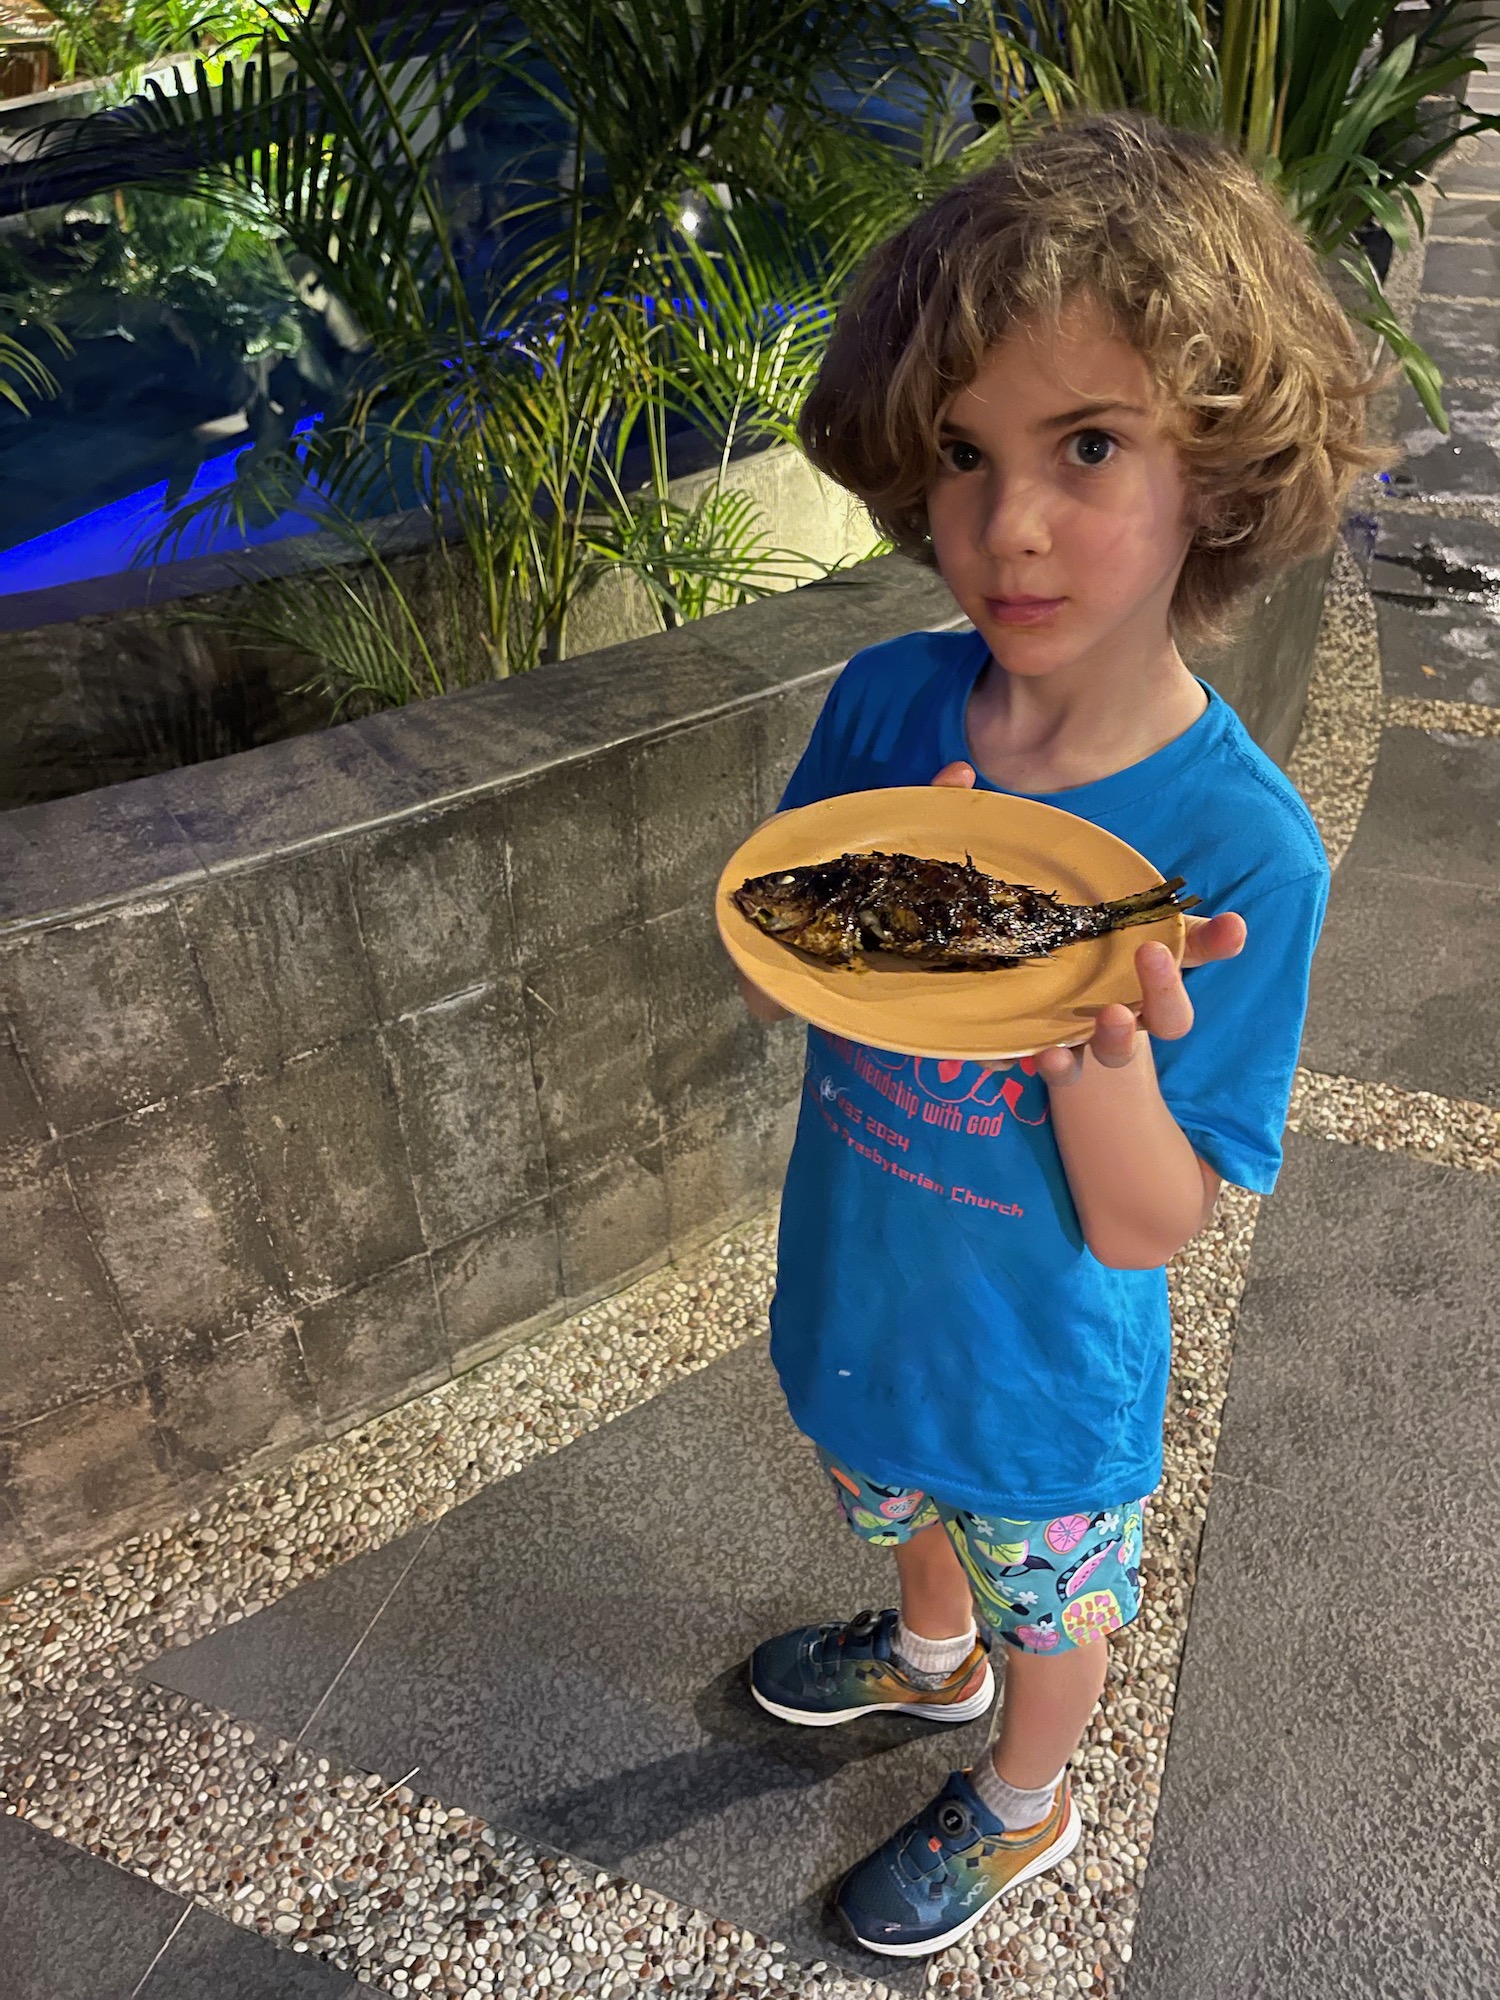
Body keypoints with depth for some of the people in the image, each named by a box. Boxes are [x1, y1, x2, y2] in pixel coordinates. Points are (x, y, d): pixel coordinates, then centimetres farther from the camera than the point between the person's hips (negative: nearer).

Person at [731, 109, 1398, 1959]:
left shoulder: (1239, 850, -29)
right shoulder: (887, 702, -17)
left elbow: (1146, 1230, -22)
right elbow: (769, 990, -7)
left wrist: (1099, 1041, -41)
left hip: (1042, 1363, -4)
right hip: (859, 1291, 4)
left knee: (1049, 1599, 27)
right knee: (904, 1500, 34)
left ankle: (1022, 1807, 61)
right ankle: (932, 1656, 69)